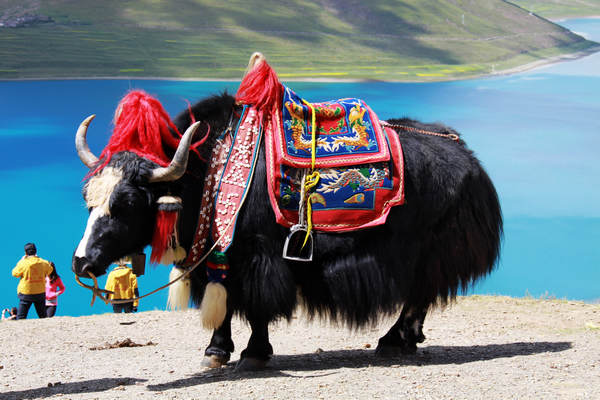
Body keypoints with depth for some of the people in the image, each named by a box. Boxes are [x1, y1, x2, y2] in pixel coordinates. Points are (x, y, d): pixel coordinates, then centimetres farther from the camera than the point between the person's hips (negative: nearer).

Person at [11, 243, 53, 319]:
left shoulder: (23, 263, -13)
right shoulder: (43, 262, -3)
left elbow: (15, 273, 2)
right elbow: (49, 271, 18)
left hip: (26, 292, -3)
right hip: (40, 292, 3)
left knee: (21, 317, 0)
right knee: (43, 316, 12)